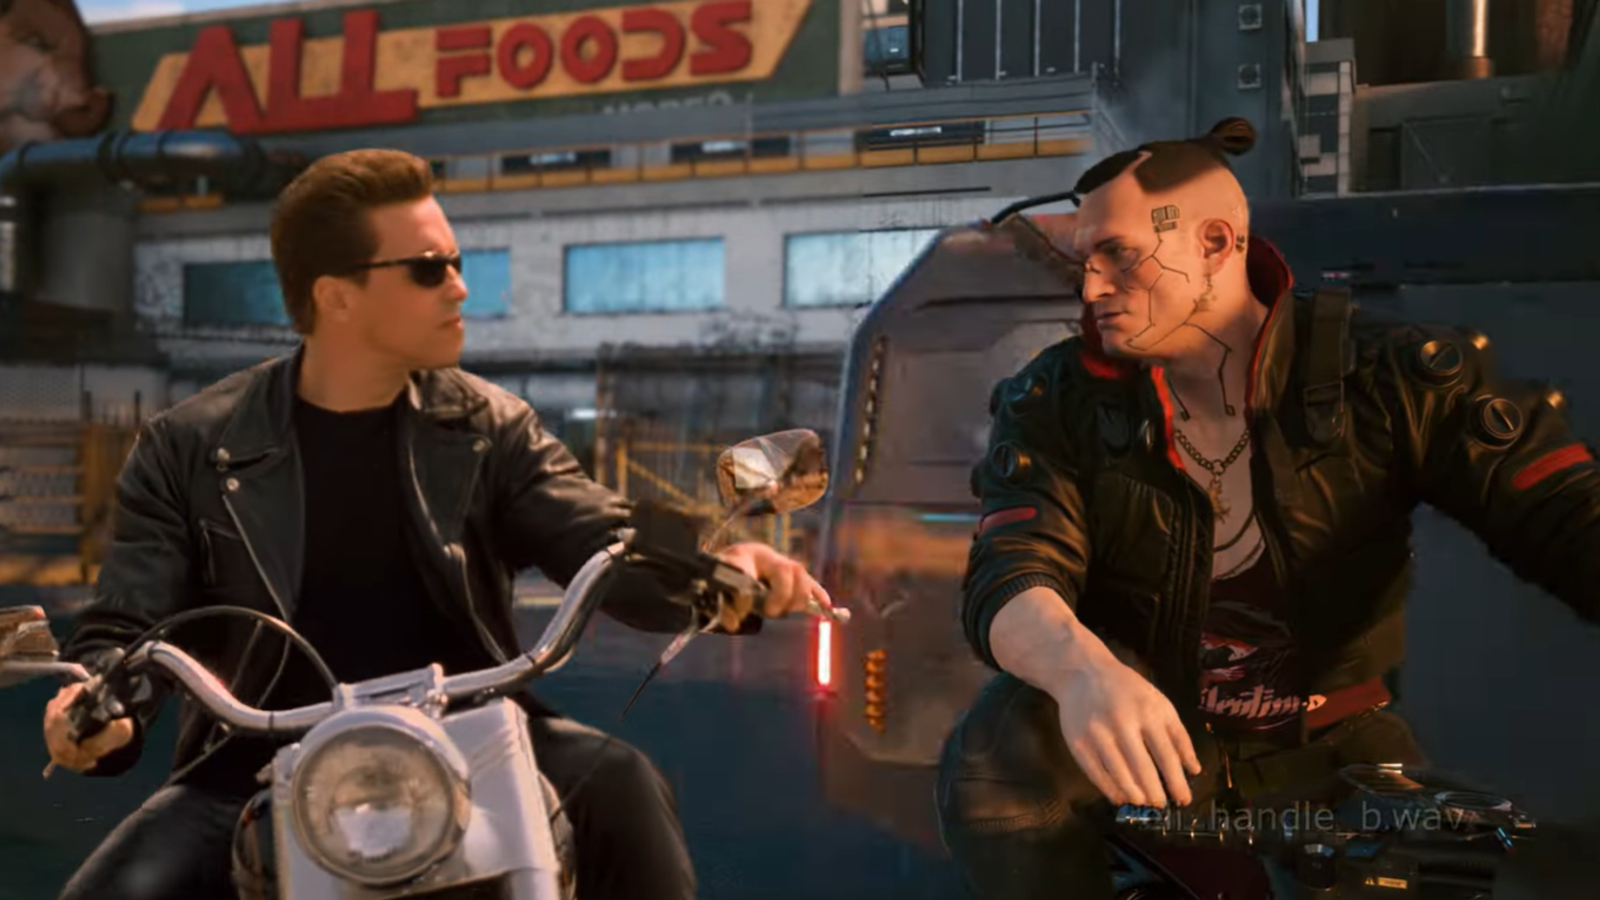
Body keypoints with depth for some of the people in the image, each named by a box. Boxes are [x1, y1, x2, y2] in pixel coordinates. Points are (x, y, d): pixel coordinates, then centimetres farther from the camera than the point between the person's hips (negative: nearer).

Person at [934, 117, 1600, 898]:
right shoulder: (1058, 401, -6)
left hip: (1325, 751, 0)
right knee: (997, 750, -28)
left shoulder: (1389, 373, -8)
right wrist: (1081, 669, -44)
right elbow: (1009, 573, -20)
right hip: (1146, 747, 0)